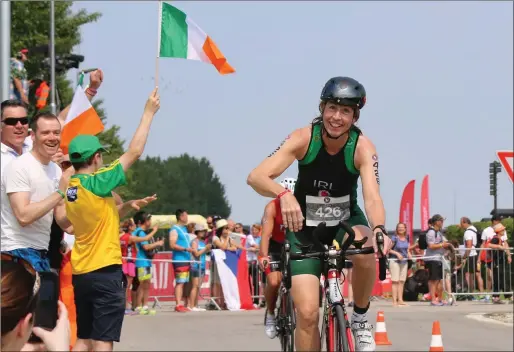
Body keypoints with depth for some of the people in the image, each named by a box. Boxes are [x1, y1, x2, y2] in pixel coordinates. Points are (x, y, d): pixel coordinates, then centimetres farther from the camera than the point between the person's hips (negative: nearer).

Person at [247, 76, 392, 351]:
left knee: (365, 250, -35)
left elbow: (372, 197, -34)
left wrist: (379, 230, -55)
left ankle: (360, 318, -9)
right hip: (305, 226, 0)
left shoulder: (362, 147, -21)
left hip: (346, 220, 0)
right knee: (307, 312, -13)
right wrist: (283, 194, -53)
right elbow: (255, 177, -32)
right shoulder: (304, 138, -22)